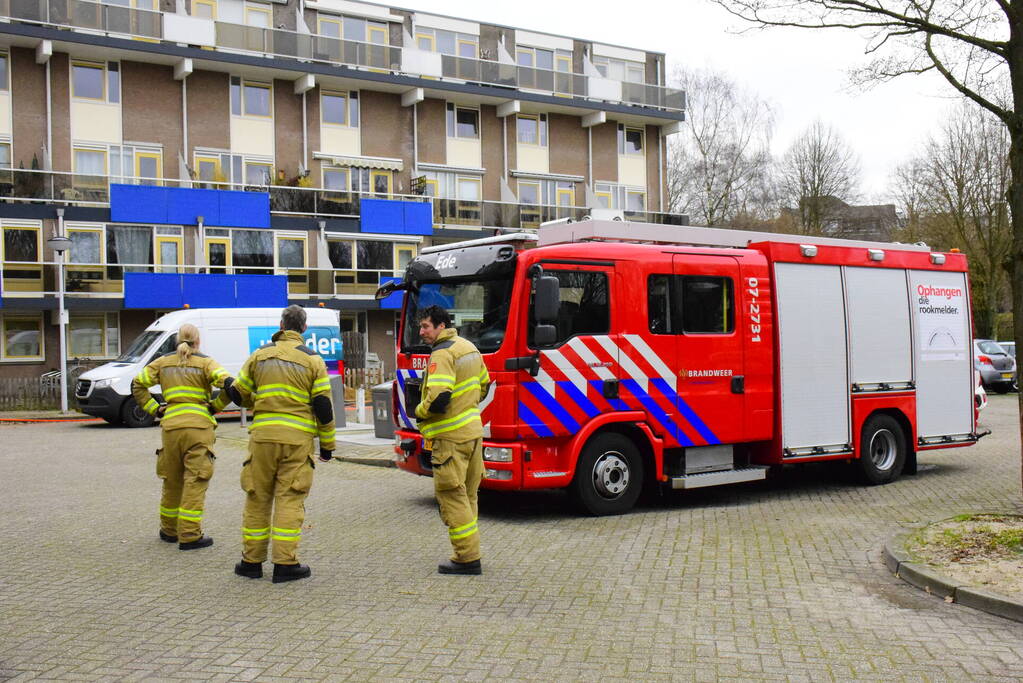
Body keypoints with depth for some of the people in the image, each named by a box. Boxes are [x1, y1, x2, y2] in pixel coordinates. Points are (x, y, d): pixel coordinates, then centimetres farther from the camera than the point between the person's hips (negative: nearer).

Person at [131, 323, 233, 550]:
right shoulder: (205, 363, 0)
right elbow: (229, 384, -13)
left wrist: (154, 409, 11)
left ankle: (169, 530, 29)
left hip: (170, 426, 4)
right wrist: (216, 406, 0)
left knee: (172, 481, 17)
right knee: (195, 481, -2)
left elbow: (137, 385, 11)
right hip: (199, 426, -4)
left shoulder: (163, 362, 12)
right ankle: (190, 535, -3)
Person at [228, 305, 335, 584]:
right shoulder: (312, 359, 1)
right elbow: (323, 405, -2)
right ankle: (285, 564, 0)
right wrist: (327, 443, 6)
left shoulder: (260, 355, 8)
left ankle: (252, 561, 17)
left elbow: (238, 394, 14)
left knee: (257, 498, 10)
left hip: (262, 435, 2)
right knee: (289, 500, 0)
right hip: (298, 438, -2)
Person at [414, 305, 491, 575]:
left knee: (451, 495, -4)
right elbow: (483, 385, 24)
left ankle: (467, 558, -3)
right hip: (473, 430, 10)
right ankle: (469, 555, 20)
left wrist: (419, 412, -8)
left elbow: (438, 398, -26)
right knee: (467, 494, 14)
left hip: (451, 436, -10)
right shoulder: (469, 347, 14)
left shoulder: (442, 353, -16)